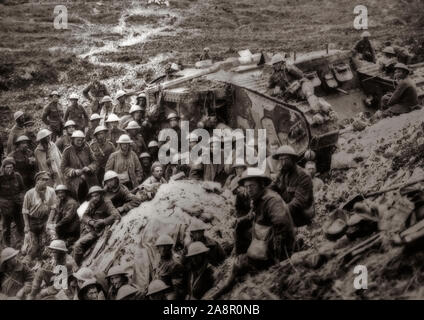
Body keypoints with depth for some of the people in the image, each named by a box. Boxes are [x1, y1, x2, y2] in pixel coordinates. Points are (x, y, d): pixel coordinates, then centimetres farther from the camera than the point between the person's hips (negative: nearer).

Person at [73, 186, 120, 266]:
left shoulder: (106, 203, -12)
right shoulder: (91, 204, 6)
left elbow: (116, 216, -24)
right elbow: (84, 216, 4)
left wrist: (102, 222, -24)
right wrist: (91, 221, -18)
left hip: (96, 231, -7)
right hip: (88, 229, 7)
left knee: (78, 245, -19)